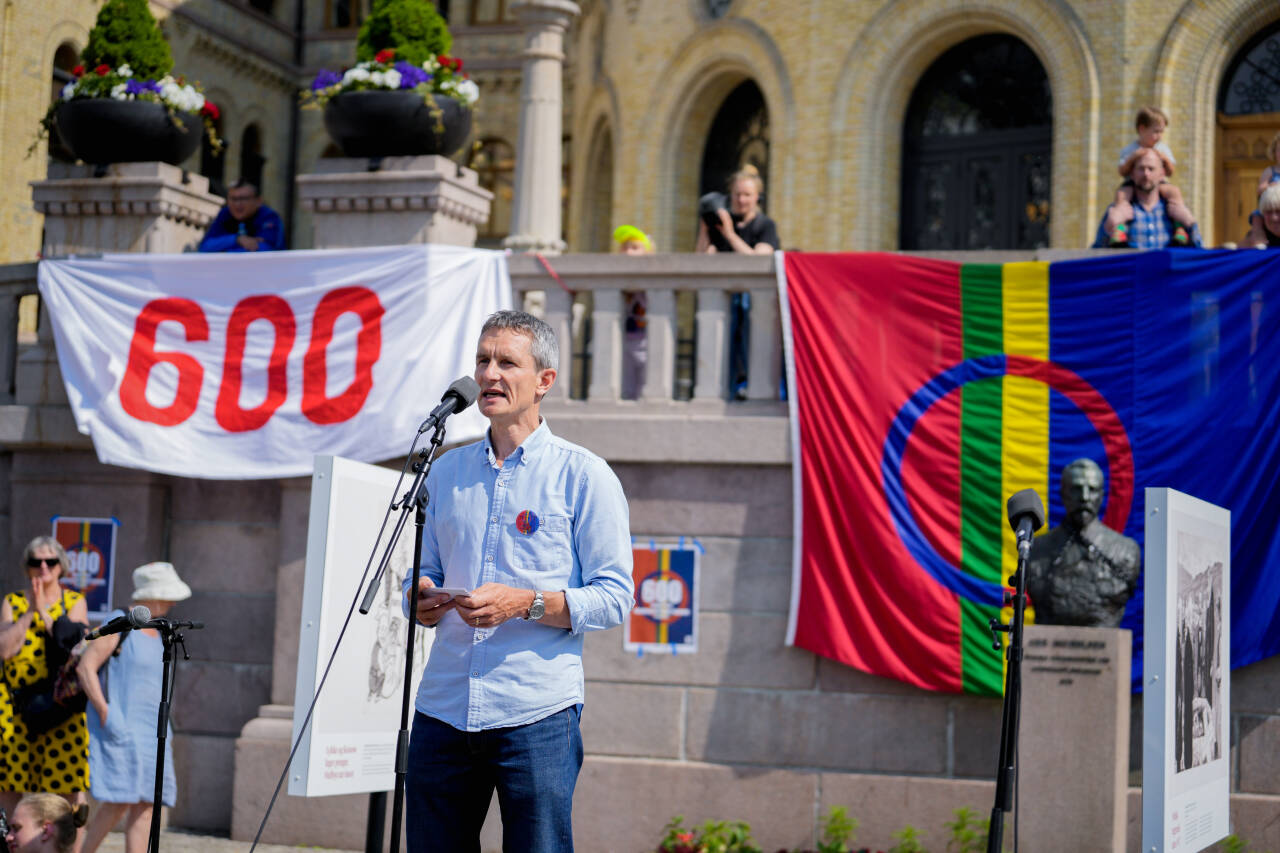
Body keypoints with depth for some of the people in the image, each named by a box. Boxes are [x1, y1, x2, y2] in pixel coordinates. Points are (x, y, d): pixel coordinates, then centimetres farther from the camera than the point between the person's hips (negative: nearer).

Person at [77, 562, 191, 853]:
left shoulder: (155, 631, 16)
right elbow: (86, 667, -12)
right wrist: (106, 714, -17)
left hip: (150, 730, 8)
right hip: (119, 727, -8)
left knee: (146, 804, 0)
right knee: (119, 801, -14)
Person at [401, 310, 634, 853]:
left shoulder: (582, 475, 0)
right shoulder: (446, 472, 16)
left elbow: (614, 597, -4)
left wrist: (526, 603, -17)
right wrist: (421, 598, -1)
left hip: (536, 715, -4)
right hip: (442, 709, 4)